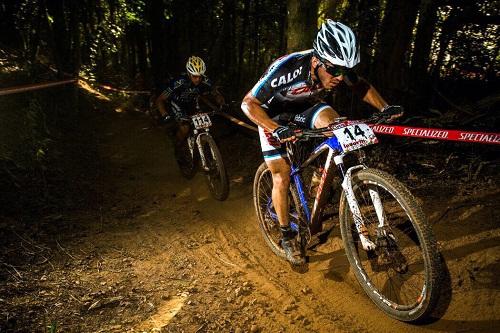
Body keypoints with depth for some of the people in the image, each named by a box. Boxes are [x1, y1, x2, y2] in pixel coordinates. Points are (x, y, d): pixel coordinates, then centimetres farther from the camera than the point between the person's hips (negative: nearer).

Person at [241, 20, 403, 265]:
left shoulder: (338, 67, -24)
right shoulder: (286, 68, -38)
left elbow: (362, 86, -4)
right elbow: (248, 103, -32)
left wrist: (385, 108, -20)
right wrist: (277, 130, -47)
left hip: (305, 107, 4)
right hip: (274, 115, -4)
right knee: (282, 178, -4)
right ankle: (287, 237, 13)